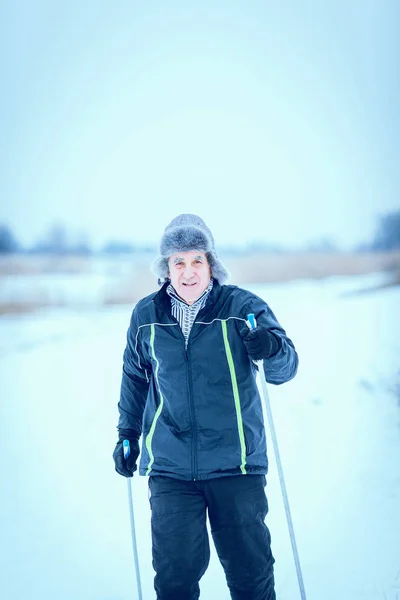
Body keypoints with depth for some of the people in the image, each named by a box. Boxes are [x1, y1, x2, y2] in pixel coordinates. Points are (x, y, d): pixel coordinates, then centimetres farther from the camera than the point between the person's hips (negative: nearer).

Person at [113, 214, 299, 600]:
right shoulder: (146, 316, 3)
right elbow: (135, 378, 19)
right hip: (170, 465, 1)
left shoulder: (243, 307, -5)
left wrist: (272, 349, -30)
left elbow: (284, 370, -8)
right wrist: (128, 434, 20)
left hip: (236, 464, -1)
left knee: (249, 567, 7)